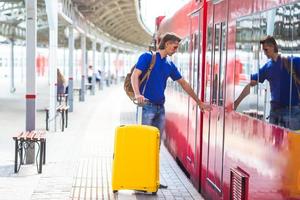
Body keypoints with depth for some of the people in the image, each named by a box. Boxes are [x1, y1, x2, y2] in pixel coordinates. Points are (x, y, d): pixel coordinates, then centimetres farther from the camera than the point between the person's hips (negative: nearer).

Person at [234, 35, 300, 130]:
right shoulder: (267, 67, 9)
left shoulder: (292, 61, -4)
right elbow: (251, 84, 13)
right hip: (275, 109, 5)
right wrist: (237, 102, 11)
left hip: (292, 109, -5)